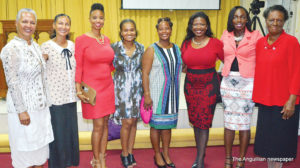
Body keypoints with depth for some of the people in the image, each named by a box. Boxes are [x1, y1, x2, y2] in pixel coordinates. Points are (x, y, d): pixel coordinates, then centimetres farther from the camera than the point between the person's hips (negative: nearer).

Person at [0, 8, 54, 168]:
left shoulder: (35, 45, 9)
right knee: (26, 147, 5)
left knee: (40, 145, 16)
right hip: (24, 107, -7)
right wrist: (21, 110, -18)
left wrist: (44, 101, 15)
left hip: (40, 105, 7)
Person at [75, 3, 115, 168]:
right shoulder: (82, 40, -7)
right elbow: (78, 67, -8)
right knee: (98, 125, -2)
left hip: (108, 86, 5)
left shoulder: (106, 39, 9)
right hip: (92, 88, -5)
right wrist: (78, 90, -12)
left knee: (105, 123, 10)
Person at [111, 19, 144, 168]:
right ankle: (124, 154, 17)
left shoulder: (140, 48, 2)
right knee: (127, 122, -3)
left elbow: (142, 68, 11)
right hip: (122, 88, -3)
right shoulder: (114, 48, -8)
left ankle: (130, 152, 26)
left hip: (137, 88, 3)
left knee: (134, 122, 9)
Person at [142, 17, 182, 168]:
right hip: (156, 94, -5)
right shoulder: (152, 50, -8)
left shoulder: (176, 48, 8)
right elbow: (145, 73, -11)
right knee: (156, 125, 5)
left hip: (172, 94, 5)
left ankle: (166, 153, 30)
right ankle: (157, 154, 23)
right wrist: (146, 94, -17)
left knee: (168, 124, 14)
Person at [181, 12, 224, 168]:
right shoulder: (186, 44, 3)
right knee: (195, 121, 12)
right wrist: (190, 72, 8)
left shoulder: (215, 43, -7)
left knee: (204, 122, -1)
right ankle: (200, 154, 28)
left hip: (209, 86, -3)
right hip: (190, 86, 4)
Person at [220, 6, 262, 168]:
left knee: (244, 124, 4)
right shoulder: (225, 35, 7)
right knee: (228, 122, 10)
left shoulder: (255, 36, -4)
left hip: (247, 83, -3)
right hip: (228, 82, 4)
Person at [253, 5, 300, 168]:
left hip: (284, 102, -5)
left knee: (280, 141, 5)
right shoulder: (260, 42, 7)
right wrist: (257, 96, 9)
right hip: (264, 100, 5)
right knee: (267, 140, 15)